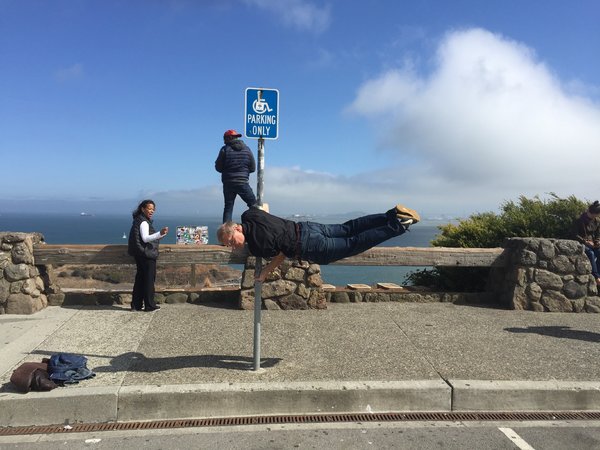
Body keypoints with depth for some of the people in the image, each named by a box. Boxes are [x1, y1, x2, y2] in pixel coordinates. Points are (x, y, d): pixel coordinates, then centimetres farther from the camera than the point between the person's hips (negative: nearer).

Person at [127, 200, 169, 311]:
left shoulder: (139, 220, 16)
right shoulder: (144, 222, -14)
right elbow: (145, 238, -24)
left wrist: (160, 235, 27)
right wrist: (160, 234, -37)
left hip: (140, 255, 10)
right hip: (146, 255, -10)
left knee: (140, 279, 12)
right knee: (149, 280, -2)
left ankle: (136, 305, 17)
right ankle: (150, 305, 5)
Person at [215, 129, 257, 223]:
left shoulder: (225, 149, -4)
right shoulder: (246, 149, 2)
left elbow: (218, 168, 0)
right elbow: (253, 168, 4)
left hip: (228, 183, 1)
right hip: (243, 183, 0)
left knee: (228, 207, 10)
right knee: (253, 205, 9)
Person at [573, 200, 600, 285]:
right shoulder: (580, 221, -8)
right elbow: (576, 235, -9)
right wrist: (585, 241, -20)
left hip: (593, 244, 5)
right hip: (582, 243, -5)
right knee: (591, 253, -33)